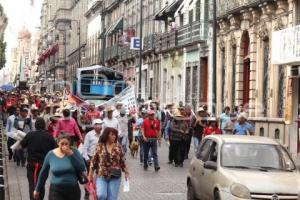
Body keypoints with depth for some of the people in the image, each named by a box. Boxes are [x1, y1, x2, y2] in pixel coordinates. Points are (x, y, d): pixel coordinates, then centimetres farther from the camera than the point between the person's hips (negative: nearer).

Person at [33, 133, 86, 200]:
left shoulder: (74, 152, -3)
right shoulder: (51, 154, -3)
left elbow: (82, 168, -14)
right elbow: (43, 173, 9)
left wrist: (71, 154, -20)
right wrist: (37, 189, 17)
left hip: (73, 190, 1)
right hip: (56, 190, -1)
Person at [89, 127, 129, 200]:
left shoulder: (118, 147, 1)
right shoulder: (99, 147, -2)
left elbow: (122, 161, 8)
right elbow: (94, 161, 2)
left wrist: (126, 172, 5)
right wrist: (90, 174, 1)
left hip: (115, 177, 1)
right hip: (101, 176, -1)